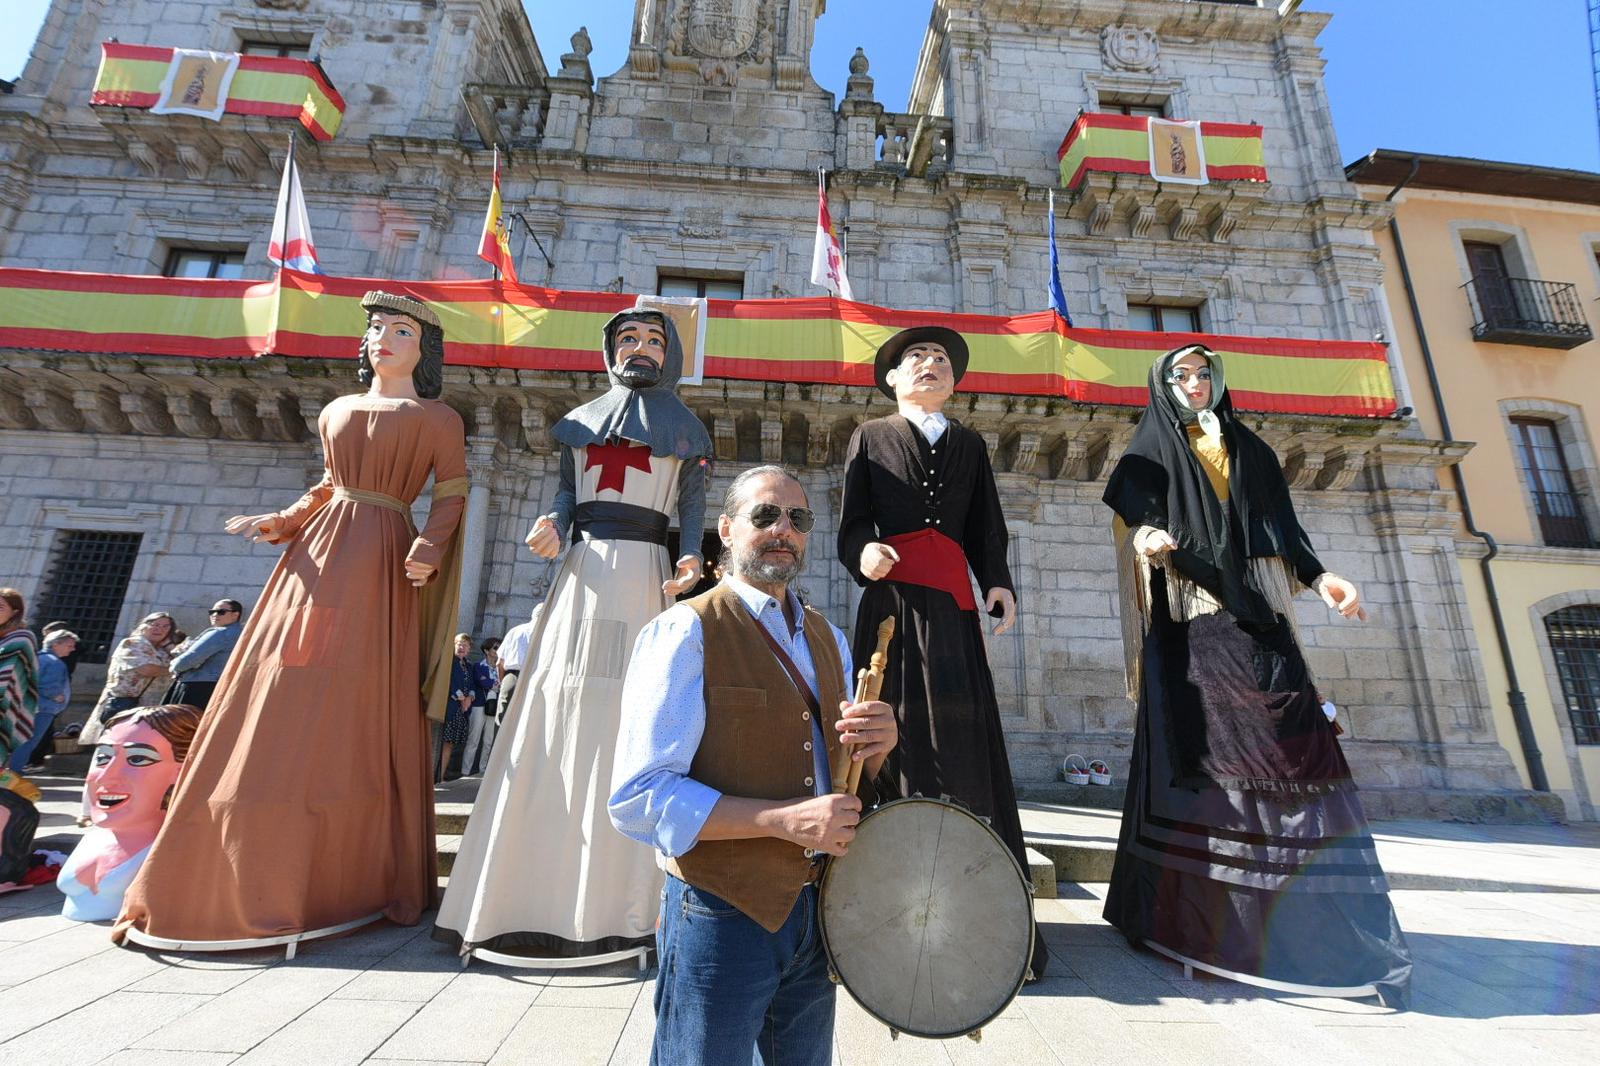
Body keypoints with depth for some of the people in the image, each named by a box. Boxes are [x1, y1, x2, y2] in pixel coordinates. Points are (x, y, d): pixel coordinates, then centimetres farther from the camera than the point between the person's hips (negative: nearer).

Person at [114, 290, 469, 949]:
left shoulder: (438, 419, 4)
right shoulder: (336, 413, 19)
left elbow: (452, 496, -2)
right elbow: (329, 488, 23)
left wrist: (428, 549, -16)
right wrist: (278, 523, 9)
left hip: (380, 564, -5)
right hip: (320, 552, 5)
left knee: (360, 719, -4)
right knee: (284, 711, 5)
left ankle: (362, 880, 10)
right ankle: (248, 882, 19)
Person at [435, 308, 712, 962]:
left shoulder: (685, 429, 13)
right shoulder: (581, 422, 21)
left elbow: (693, 510, 7)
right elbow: (566, 497, 16)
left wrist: (691, 561, -11)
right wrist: (553, 529, -5)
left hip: (644, 575, -3)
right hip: (583, 571, 3)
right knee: (554, 722, 1)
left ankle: (617, 901, 6)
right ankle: (541, 892, 12)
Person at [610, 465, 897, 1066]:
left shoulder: (829, 641, 9)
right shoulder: (686, 630, -12)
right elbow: (638, 799, -18)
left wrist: (877, 748, -9)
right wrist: (784, 819, -25)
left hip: (818, 912, 6)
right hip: (723, 915, -6)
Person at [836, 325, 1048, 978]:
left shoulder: (970, 446, 21)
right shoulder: (871, 437, 14)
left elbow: (987, 528, 14)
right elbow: (851, 521, 5)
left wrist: (998, 583, -2)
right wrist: (863, 552, -16)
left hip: (952, 603, 2)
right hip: (892, 599, -2)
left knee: (964, 734, -1)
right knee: (895, 732, -2)